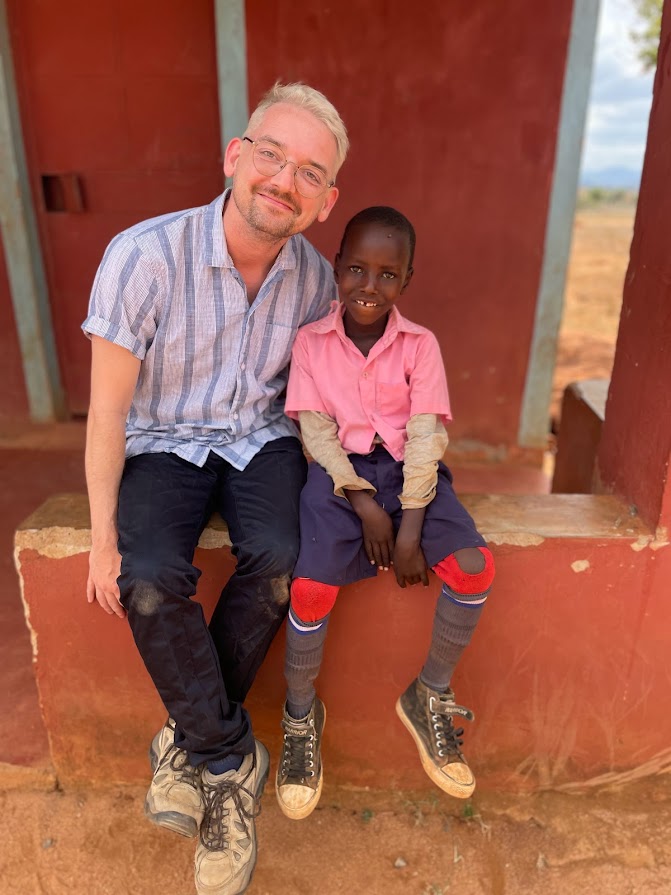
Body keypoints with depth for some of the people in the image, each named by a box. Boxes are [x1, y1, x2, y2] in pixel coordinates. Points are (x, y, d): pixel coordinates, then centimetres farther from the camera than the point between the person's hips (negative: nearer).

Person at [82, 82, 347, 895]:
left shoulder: (315, 277, -6)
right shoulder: (143, 256, -19)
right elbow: (108, 407, -14)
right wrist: (103, 535, -12)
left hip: (262, 440, 2)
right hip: (165, 444, -2)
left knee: (278, 560, -25)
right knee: (148, 581, -27)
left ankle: (189, 738, 0)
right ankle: (233, 763, -2)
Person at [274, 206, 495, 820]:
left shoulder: (421, 345, 0)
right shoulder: (311, 342, -1)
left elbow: (426, 436, -5)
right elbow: (315, 431, -5)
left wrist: (410, 526, -13)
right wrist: (363, 502, -16)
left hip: (408, 470, 2)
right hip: (339, 472, -1)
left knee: (475, 565, -19)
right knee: (312, 585, -23)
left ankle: (430, 697, 8)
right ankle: (301, 714, 9)